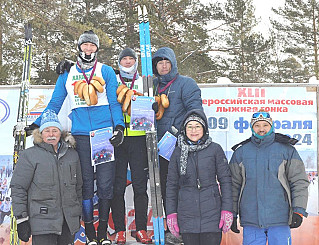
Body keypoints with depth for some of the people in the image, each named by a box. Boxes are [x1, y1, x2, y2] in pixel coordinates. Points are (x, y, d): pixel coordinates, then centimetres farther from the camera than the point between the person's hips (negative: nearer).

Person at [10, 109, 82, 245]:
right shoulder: (29, 155, -1)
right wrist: (21, 220, -8)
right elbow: (18, 188, -3)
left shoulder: (72, 154, 14)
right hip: (42, 222, -4)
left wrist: (78, 214, 21)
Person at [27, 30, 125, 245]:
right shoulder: (67, 74, 14)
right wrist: (35, 126, 8)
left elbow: (115, 102, 5)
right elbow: (55, 104, 17)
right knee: (85, 183, 0)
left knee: (105, 183, -2)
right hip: (80, 135, 1)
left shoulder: (106, 71, 9)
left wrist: (119, 127, -11)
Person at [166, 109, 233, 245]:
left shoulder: (215, 149, 2)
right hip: (187, 214, 2)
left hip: (211, 212, -2)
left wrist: (227, 209, -3)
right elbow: (171, 184, 11)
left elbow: (225, 180, 3)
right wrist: (171, 213, 5)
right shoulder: (178, 152, 8)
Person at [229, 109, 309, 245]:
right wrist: (232, 214, 9)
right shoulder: (240, 152, 9)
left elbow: (299, 181, 3)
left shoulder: (286, 150, 5)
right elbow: (233, 185, 13)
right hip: (250, 221, 2)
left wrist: (298, 211, -5)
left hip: (279, 220, -1)